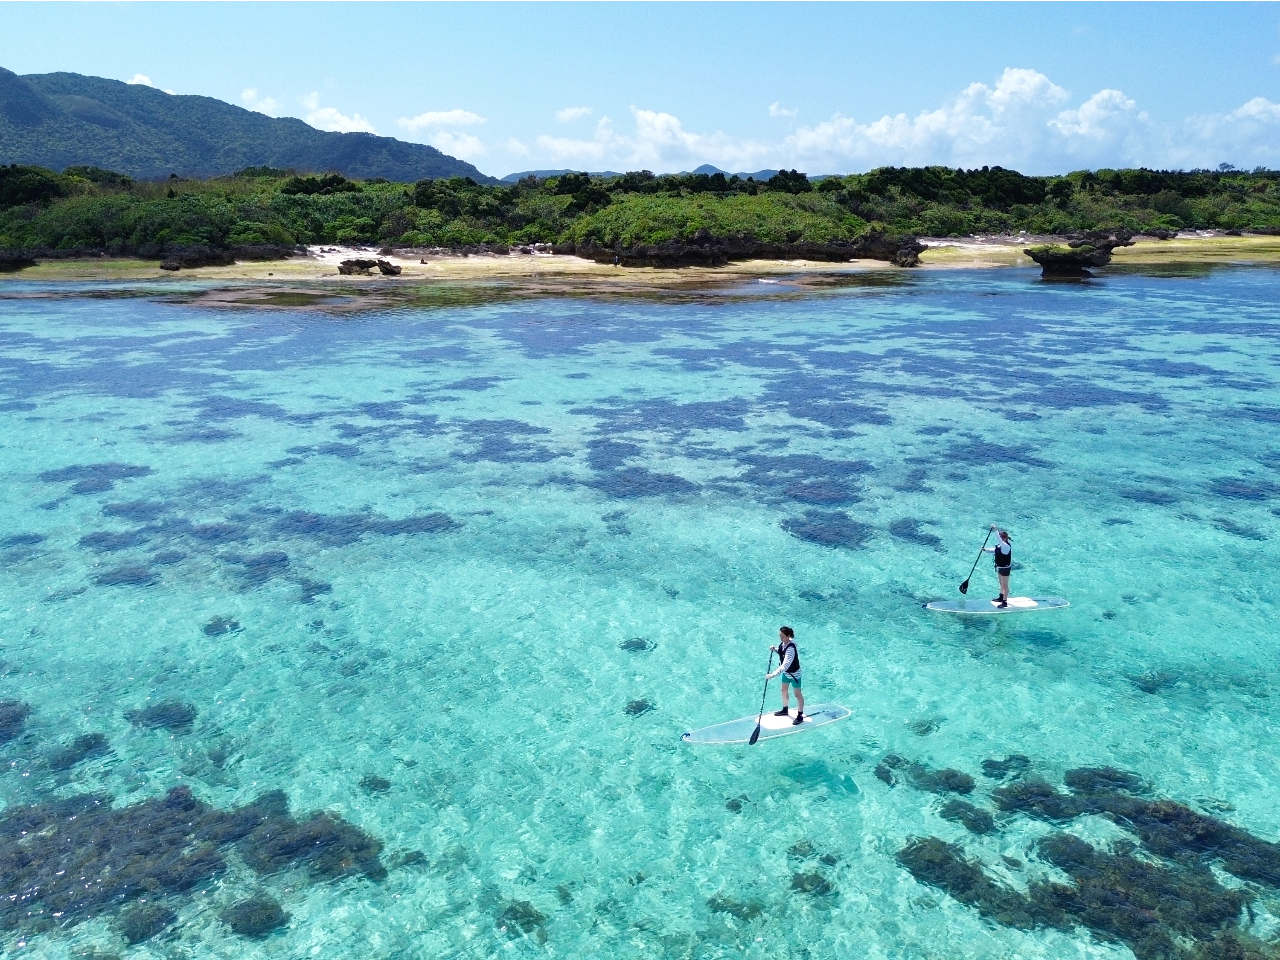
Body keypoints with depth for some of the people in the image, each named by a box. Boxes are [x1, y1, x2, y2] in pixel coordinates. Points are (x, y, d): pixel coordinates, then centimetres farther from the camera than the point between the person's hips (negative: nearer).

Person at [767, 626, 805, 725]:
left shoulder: (791, 649, -37)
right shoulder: (783, 643, -12)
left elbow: (785, 665, -43)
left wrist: (773, 675, -46)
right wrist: (774, 649, -10)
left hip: (794, 673, -9)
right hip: (786, 672, 9)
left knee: (798, 694, 8)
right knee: (784, 690, 24)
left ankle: (800, 716, 22)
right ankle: (785, 710, 45)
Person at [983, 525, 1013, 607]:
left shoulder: (1006, 546, -26)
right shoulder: (1000, 545, 5)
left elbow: (999, 540, -42)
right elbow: (993, 550, 13)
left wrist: (996, 530, -46)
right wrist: (985, 549, -6)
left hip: (1005, 568, -10)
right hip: (1000, 567, 10)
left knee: (1004, 585, -3)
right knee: (1001, 583, 24)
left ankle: (1005, 602, 2)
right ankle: (1001, 597, 40)